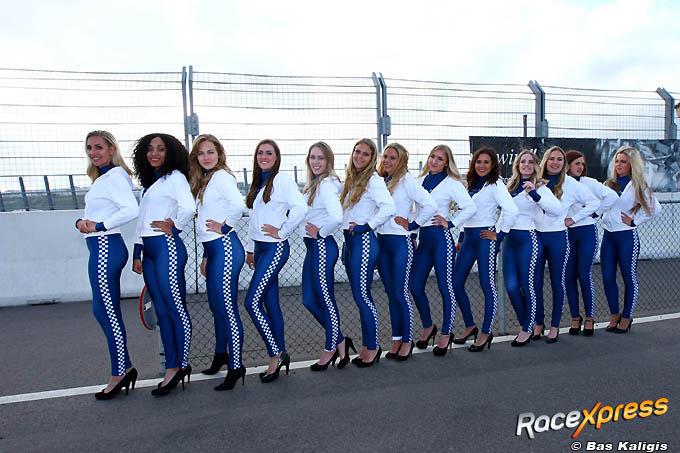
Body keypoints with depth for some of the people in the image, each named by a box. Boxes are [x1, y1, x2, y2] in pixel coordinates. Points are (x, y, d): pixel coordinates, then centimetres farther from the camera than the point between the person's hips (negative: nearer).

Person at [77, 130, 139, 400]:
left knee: (109, 312, -3)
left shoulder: (114, 176, -10)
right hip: (100, 247, 10)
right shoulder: (101, 178, 19)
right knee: (101, 311, 13)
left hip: (106, 247, -10)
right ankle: (124, 367, 22)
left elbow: (132, 209, -25)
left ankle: (119, 373, 9)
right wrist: (81, 222, -1)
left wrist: (98, 226, -19)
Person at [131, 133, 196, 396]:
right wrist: (137, 253, 16)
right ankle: (172, 368, 14)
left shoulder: (175, 177, -3)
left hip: (167, 247, -8)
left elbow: (189, 208, -19)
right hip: (149, 250, 8)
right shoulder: (149, 182, 22)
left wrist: (174, 227, -4)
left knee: (176, 308, -3)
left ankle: (182, 365, 7)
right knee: (162, 312, 8)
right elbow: (142, 220, 20)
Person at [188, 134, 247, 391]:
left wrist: (225, 226, -14)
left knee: (227, 309, -6)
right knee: (216, 307, 19)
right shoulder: (203, 180, 19)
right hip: (212, 249, 9)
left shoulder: (222, 176, -9)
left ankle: (236, 367, 4)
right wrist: (205, 256, 19)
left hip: (225, 248, -9)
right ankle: (221, 355, 35)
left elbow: (238, 205, -29)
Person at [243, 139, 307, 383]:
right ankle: (280, 355, 19)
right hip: (260, 248, 8)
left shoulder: (282, 180, -9)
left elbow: (300, 207, -21)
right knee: (270, 303, 10)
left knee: (252, 302, -10)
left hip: (275, 247, -8)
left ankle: (276, 355, 3)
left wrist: (282, 231, -14)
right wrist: (250, 249, 20)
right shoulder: (258, 183, 16)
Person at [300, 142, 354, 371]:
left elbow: (337, 217, -29)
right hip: (312, 246, 10)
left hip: (322, 246, -10)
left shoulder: (327, 184, -16)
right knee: (309, 300, 13)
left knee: (326, 299, 4)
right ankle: (340, 341, 26)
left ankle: (330, 349, 21)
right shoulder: (313, 184, 13)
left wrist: (320, 232, -15)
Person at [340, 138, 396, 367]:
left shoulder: (373, 180, -9)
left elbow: (388, 207, -23)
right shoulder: (351, 180, 16)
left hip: (363, 241, -8)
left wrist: (366, 226, -17)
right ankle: (366, 346, 22)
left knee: (361, 295, -4)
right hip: (349, 241, 8)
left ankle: (373, 346, 12)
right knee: (360, 296, 12)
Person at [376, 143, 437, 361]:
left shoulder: (406, 180, -8)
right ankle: (396, 339, 22)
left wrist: (412, 225, -9)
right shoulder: (381, 181, 12)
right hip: (382, 241, 7)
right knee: (391, 293, 11)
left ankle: (407, 340, 14)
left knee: (400, 293, -1)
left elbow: (430, 206, -16)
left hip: (401, 242, -6)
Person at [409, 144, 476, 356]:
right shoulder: (420, 180, 13)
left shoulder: (452, 183, -3)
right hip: (422, 238, 6)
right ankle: (428, 327, 27)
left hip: (441, 238, -6)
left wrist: (450, 223, -9)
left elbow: (470, 207, -9)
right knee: (415, 286, 6)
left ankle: (446, 333, 16)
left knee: (445, 287, 1)